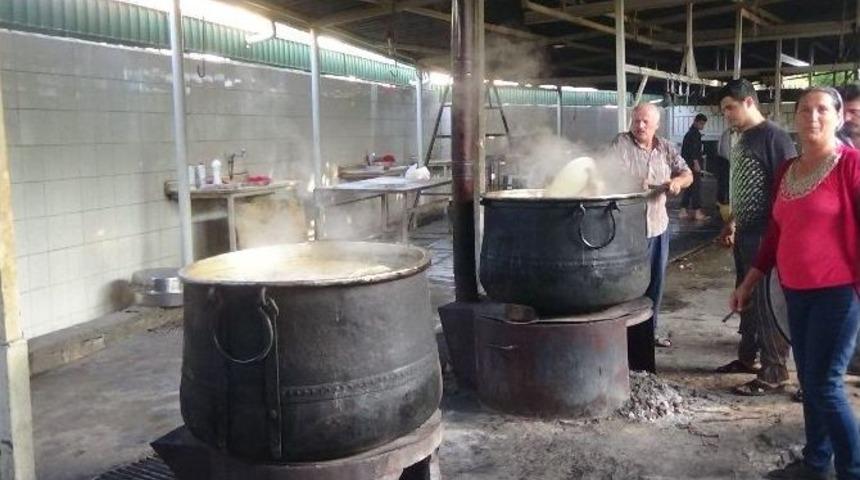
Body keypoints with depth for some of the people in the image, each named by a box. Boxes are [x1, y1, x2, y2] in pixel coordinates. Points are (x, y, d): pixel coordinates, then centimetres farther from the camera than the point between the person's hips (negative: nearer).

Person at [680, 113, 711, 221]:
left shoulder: (690, 133, 19)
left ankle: (683, 211, 10)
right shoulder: (694, 133, -11)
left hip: (689, 164, 10)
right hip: (693, 164, -10)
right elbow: (693, 149, -20)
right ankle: (697, 212, -8)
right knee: (696, 187, -8)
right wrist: (696, 163, -23)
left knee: (689, 187, 11)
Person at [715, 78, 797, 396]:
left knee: (768, 304, -3)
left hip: (766, 236, -9)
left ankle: (773, 375, 6)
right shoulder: (742, 140, 13)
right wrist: (732, 224, 22)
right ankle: (747, 357, 31)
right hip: (745, 235, 9)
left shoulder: (774, 137, -14)